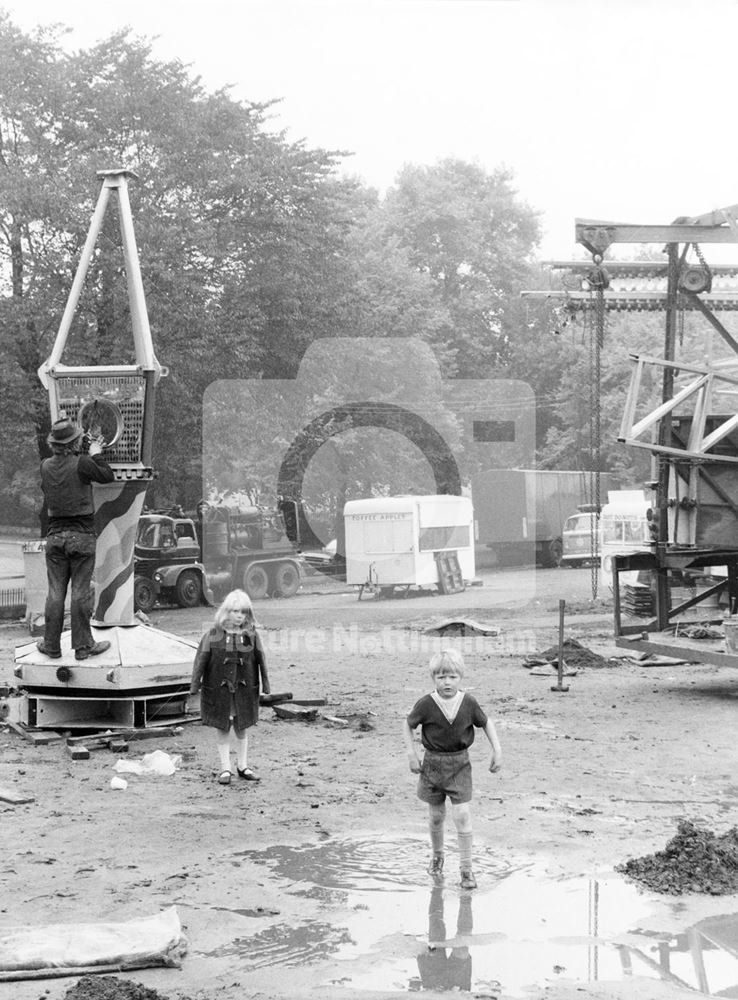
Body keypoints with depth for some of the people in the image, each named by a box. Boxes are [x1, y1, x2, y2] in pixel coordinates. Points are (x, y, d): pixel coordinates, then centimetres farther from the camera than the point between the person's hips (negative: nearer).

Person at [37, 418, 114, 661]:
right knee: (80, 592, 1)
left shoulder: (46, 466, 2)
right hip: (82, 534, -4)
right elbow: (107, 476, -1)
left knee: (55, 592, 8)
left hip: (55, 534, 4)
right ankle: (82, 645, 6)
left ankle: (51, 645, 12)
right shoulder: (81, 464, -13)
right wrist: (96, 454, 16)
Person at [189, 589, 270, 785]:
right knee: (221, 729, 6)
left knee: (241, 729, 12)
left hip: (245, 690, 1)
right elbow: (201, 660, -4)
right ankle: (225, 769, 15)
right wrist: (195, 685, -5)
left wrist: (265, 686, 3)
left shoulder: (251, 636, -3)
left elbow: (260, 660, 3)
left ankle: (243, 766, 25)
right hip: (218, 689, -1)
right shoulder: (213, 636, -7)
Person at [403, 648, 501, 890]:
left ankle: (466, 868, 2)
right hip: (433, 763, 0)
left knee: (462, 816, -8)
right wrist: (411, 754, -4)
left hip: (460, 764, 0)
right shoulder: (426, 704, -14)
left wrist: (497, 750, 0)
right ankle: (437, 856, 38)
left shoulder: (469, 703, -11)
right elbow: (408, 725, 2)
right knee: (436, 816, 12)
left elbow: (486, 722, 6)